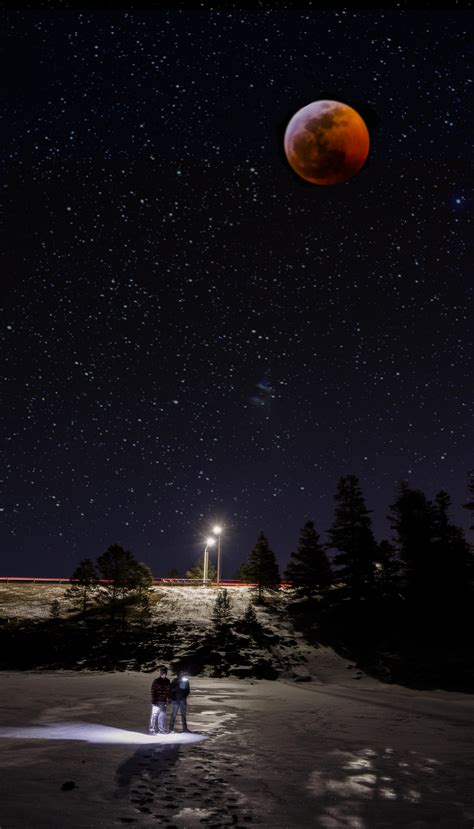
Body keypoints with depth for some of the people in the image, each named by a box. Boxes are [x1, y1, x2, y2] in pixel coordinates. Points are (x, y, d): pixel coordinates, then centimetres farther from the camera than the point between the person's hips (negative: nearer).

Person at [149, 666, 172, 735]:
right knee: (154, 716, -4)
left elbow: (169, 691, 15)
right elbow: (153, 692, -11)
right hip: (157, 702, -5)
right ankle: (152, 730, 6)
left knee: (162, 716, 11)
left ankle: (161, 729, 22)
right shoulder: (156, 681, -9)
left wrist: (169, 699, 10)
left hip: (164, 702, 5)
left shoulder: (167, 681, 8)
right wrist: (153, 701, -15)